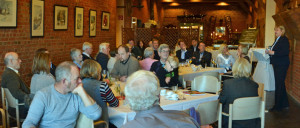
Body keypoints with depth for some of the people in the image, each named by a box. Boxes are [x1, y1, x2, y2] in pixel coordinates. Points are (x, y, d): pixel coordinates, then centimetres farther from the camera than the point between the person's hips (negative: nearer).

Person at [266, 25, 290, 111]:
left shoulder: (284, 39, -12)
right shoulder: (277, 40, 16)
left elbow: (286, 52, -22)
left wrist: (273, 52, -23)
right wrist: (269, 51, 6)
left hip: (282, 65, -10)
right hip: (277, 65, 10)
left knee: (279, 85, -6)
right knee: (281, 85, 15)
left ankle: (278, 106, 1)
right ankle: (285, 104, 25)